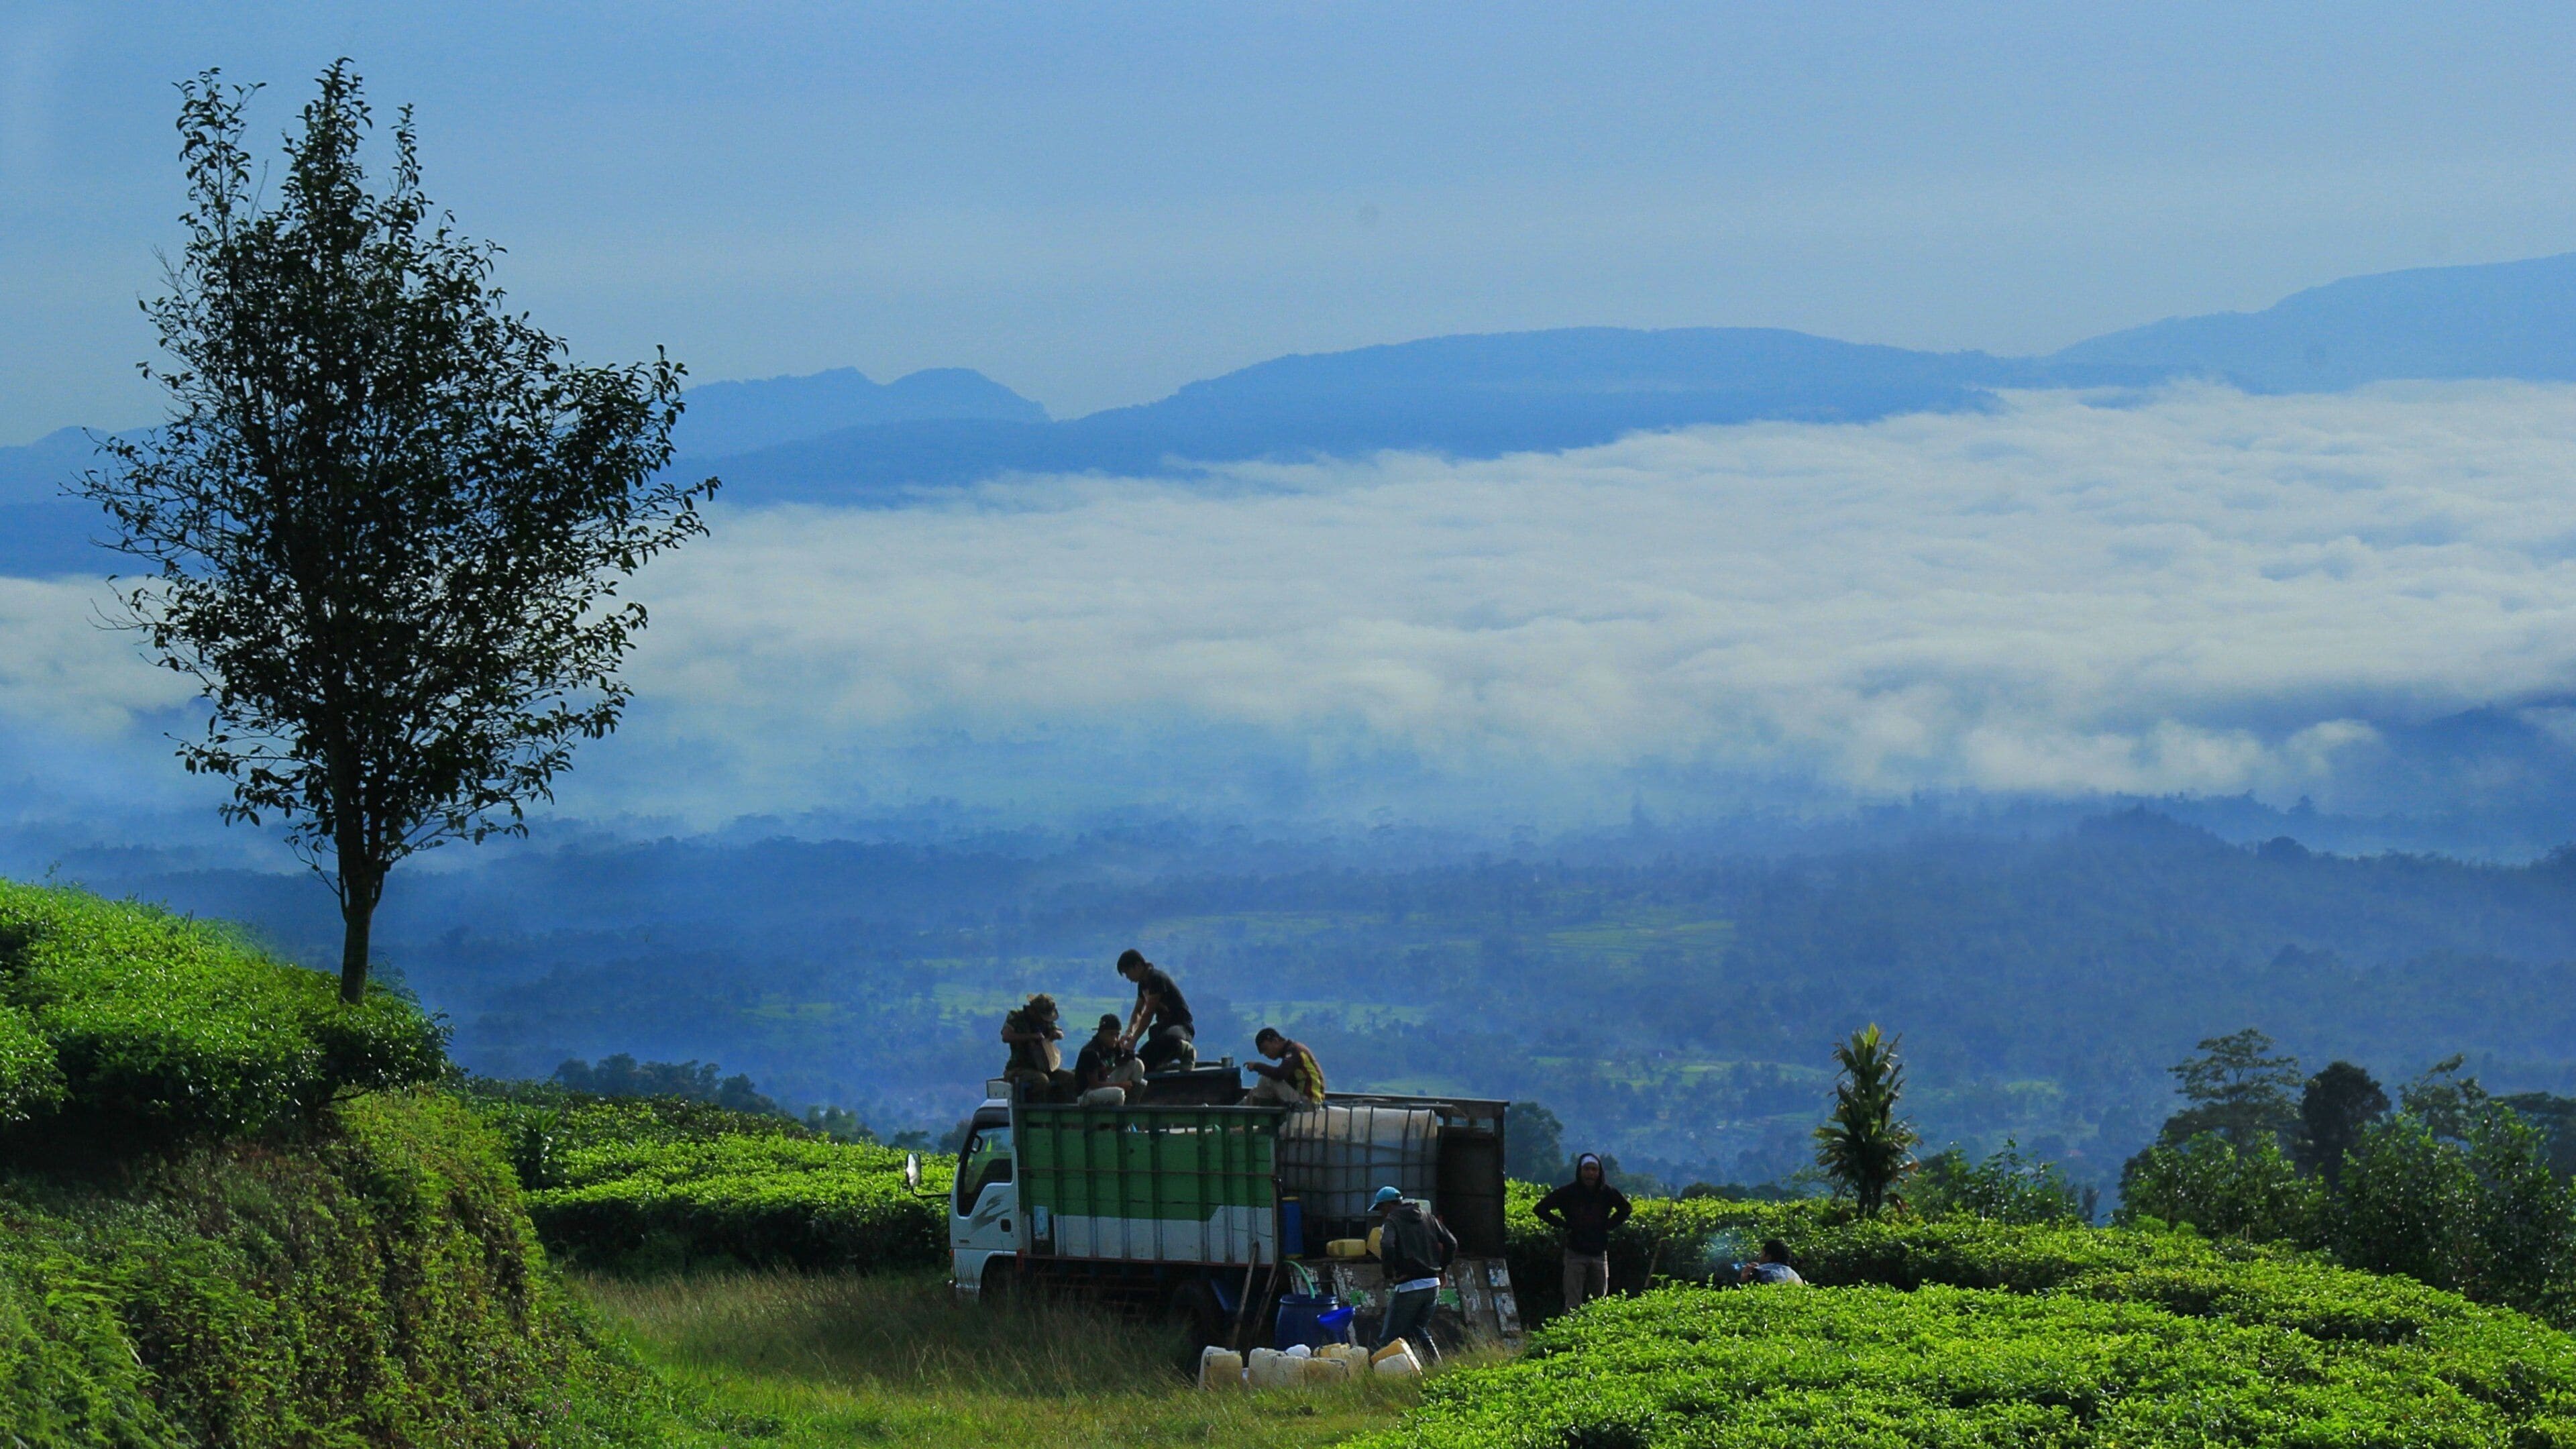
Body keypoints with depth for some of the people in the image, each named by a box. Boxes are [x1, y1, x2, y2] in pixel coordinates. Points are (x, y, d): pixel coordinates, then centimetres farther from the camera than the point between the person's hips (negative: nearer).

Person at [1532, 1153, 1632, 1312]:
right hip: (1576, 1255, -3)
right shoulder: (1568, 1193, -7)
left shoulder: (1607, 1193, -1)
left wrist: (1610, 1225, 7)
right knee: (1573, 1305, -7)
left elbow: (1627, 1208, 19)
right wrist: (1563, 1225, -5)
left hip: (1599, 1255, 3)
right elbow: (1540, 1209, 1)